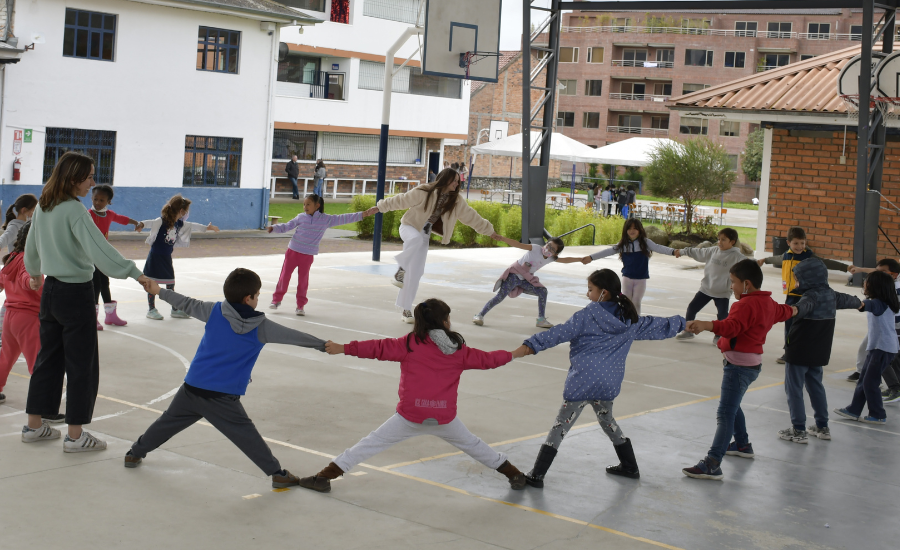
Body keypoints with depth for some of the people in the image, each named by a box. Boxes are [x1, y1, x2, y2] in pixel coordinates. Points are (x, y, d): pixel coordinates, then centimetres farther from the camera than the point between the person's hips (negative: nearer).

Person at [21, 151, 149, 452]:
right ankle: (75, 435, 6)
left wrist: (35, 274, 37)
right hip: (75, 293, -8)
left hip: (50, 290, 8)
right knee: (82, 365, 1)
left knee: (48, 358, 17)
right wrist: (135, 273, -32)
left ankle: (34, 425, 25)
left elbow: (31, 247, 20)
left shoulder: (43, 207, 7)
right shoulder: (74, 211, -18)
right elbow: (99, 249, -28)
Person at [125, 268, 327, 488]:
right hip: (222, 397, -4)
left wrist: (159, 291, 28)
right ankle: (277, 473, 3)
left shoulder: (215, 311, 1)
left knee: (169, 421, 21)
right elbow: (295, 336, 3)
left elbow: (189, 305, 13)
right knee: (246, 434, 1)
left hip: (192, 386, 4)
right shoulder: (261, 327, -5)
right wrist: (323, 345, 14)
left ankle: (135, 453, 35)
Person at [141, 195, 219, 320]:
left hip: (167, 258, 7)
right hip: (155, 257, -7)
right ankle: (151, 310, 10)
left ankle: (175, 310, 22)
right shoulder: (161, 221, -18)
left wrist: (207, 228, 32)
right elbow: (151, 223, -32)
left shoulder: (180, 224, 4)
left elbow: (192, 226, 19)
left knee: (170, 284, 13)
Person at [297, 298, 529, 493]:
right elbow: (486, 359, 16)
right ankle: (514, 474, 34)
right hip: (445, 418, 2)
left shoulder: (410, 343, -2)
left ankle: (326, 476, 1)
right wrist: (512, 355, 35)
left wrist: (343, 349, -2)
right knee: (471, 444, 25)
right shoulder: (459, 350, 5)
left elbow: (380, 348, -6)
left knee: (371, 443, 5)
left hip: (410, 417, -2)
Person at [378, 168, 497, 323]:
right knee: (416, 238, -43)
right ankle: (400, 272, -25)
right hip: (409, 227, -4)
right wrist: (381, 207, -8)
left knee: (415, 274, -1)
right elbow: (401, 200, -13)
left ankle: (406, 310, 6)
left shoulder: (456, 201, -4)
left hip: (425, 234, 4)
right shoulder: (424, 192, -20)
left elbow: (471, 216, 4)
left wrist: (488, 230, 8)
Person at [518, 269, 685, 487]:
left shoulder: (587, 316, -6)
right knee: (607, 420, 28)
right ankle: (629, 466, 36)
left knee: (561, 425, -2)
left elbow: (560, 333, -13)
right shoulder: (630, 320, 10)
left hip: (582, 382, -6)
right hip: (609, 383, 6)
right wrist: (681, 323, 40)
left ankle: (537, 475, -3)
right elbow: (657, 327, 23)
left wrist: (532, 344, -14)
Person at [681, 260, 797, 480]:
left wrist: (707, 325, -52)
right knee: (731, 406, 30)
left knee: (725, 413, -16)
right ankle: (742, 444, 46)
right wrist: (792, 310, 61)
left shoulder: (746, 305, -18)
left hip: (740, 366, -11)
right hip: (751, 362, 11)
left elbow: (731, 327, -36)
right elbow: (781, 311, 37)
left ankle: (713, 464, -23)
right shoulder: (768, 302, 14)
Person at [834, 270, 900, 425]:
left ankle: (878, 415, 5)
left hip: (884, 348, -10)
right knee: (863, 380, 14)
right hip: (875, 347, 10)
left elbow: (872, 305, -37)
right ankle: (854, 410, 21)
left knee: (870, 382, -5)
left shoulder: (880, 303, -18)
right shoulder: (878, 303, 11)